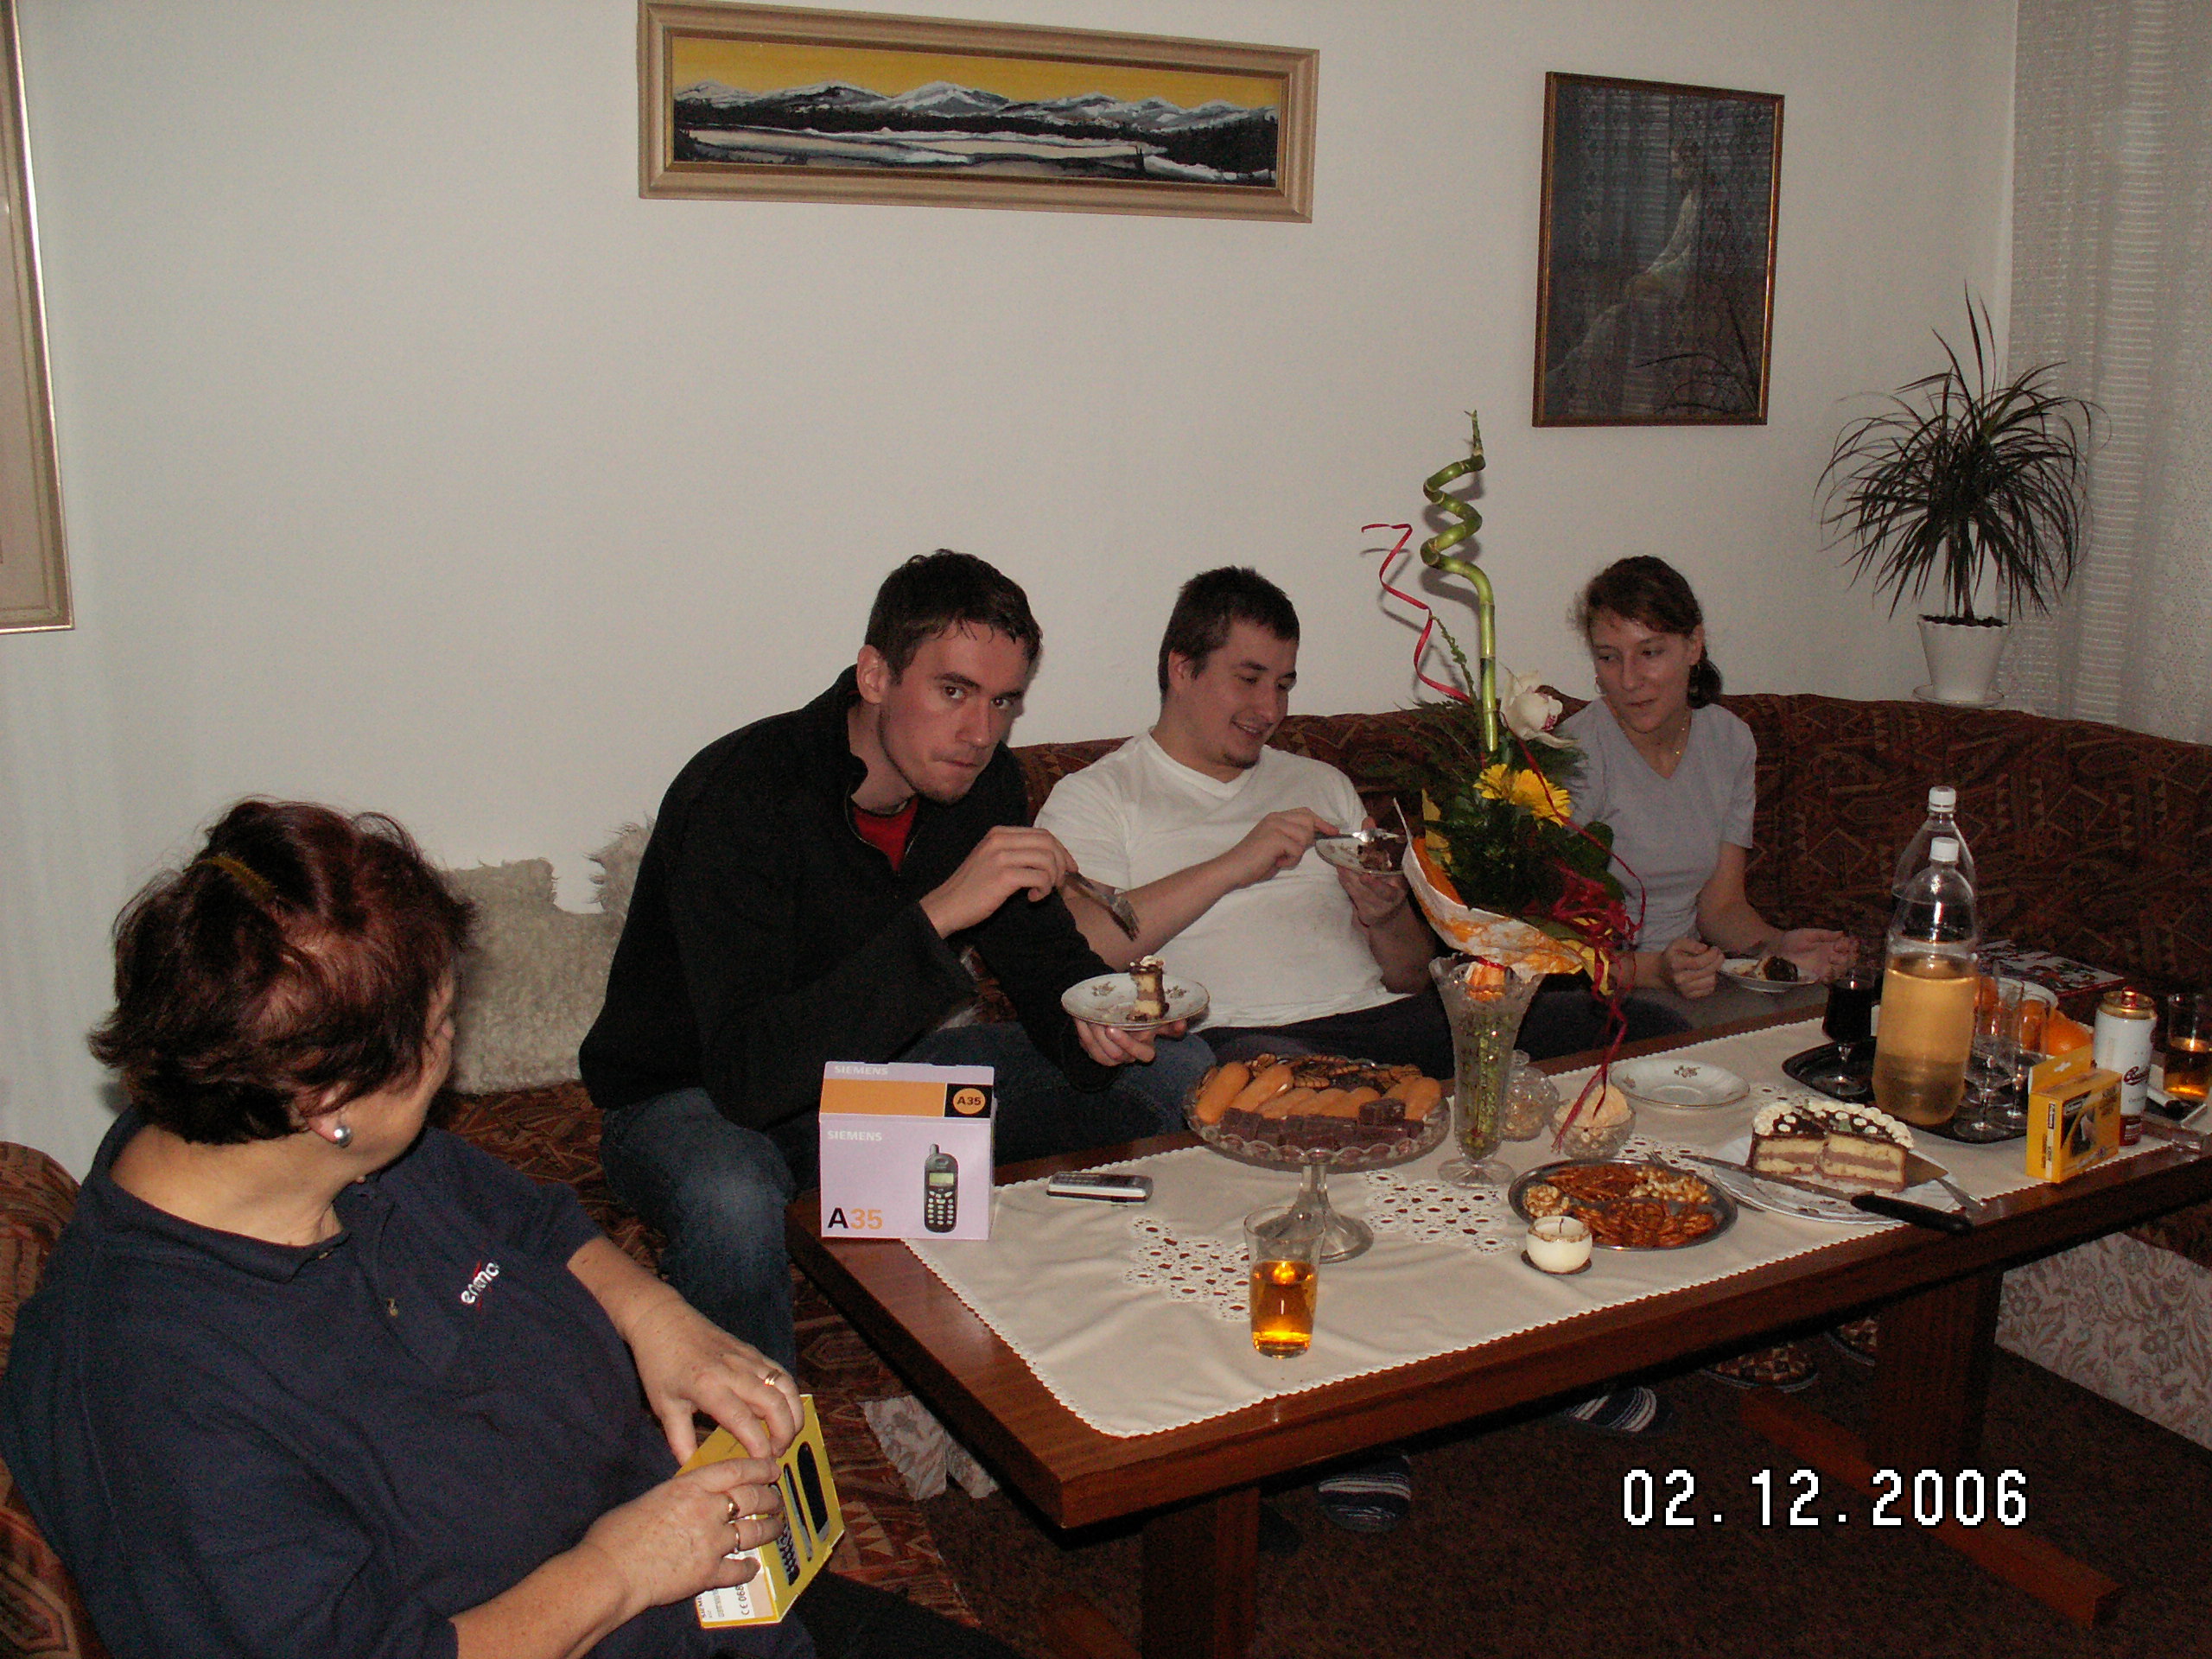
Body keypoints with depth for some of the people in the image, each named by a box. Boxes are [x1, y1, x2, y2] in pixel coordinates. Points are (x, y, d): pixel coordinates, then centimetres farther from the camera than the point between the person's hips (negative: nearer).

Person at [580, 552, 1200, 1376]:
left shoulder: (981, 782, -9)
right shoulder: (743, 793, -30)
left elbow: (1049, 965, 2)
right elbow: (748, 1074, -39)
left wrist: (1093, 1027, -23)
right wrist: (938, 915, -46)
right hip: (692, 1099, -6)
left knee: (1175, 1075, -2)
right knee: (732, 1205, -42)